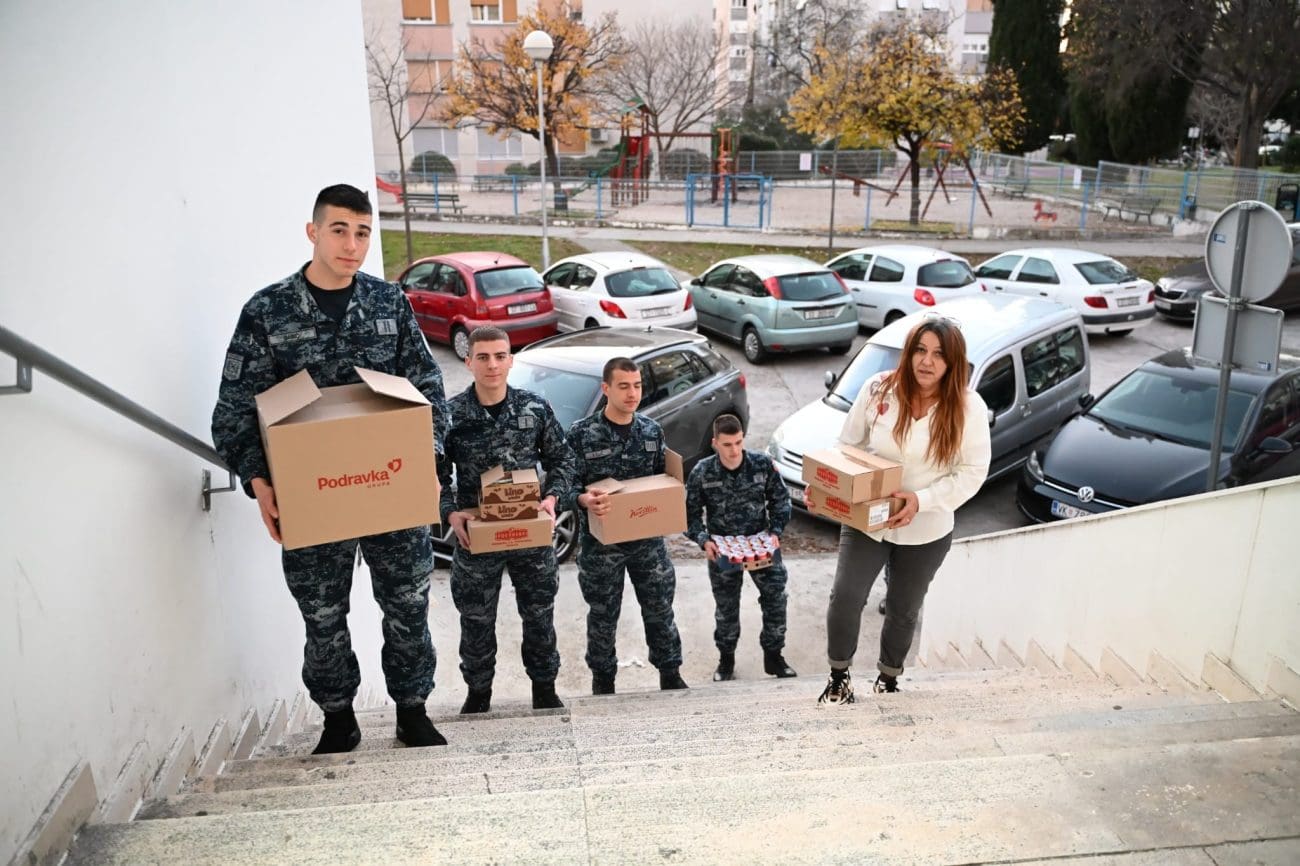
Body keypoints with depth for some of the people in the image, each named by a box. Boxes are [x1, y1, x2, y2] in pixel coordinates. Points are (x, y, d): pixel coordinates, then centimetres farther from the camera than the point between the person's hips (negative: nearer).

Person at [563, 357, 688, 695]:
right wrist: (584, 500, -30)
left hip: (648, 539, 3)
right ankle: (603, 681, 30)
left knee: (660, 609, 13)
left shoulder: (652, 431, 3)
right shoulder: (582, 433, -11)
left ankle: (670, 674, 31)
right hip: (601, 543, -3)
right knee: (603, 616, 12)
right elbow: (566, 486, -9)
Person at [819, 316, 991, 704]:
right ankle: (839, 675, 20)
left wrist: (921, 500, -24)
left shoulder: (968, 408, -15)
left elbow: (972, 472, -13)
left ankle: (888, 678, 41)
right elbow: (848, 446, -1)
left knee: (903, 609, 16)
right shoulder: (878, 389, -12)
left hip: (926, 533, 0)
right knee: (845, 596, -5)